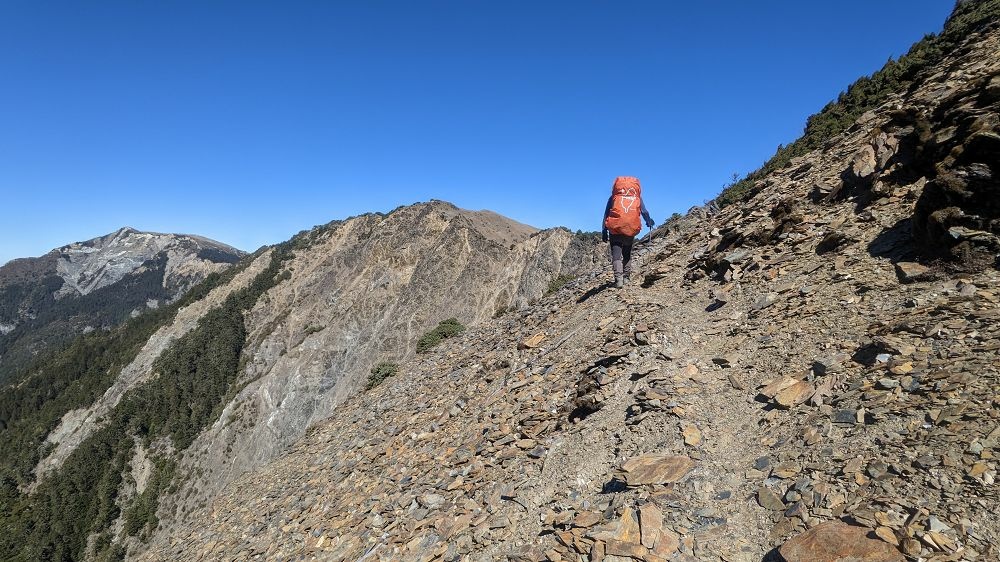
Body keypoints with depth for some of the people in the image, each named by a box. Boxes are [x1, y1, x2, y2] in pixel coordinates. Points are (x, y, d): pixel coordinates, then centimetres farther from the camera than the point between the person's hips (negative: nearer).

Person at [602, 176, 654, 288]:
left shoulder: (613, 197, 7)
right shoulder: (637, 198, 11)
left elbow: (606, 215, 3)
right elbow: (645, 212, 13)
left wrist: (604, 231, 5)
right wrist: (649, 222, 33)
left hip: (615, 229, -2)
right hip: (631, 230, 2)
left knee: (616, 254, -2)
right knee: (627, 254, 17)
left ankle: (618, 279, -17)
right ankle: (626, 278, 14)